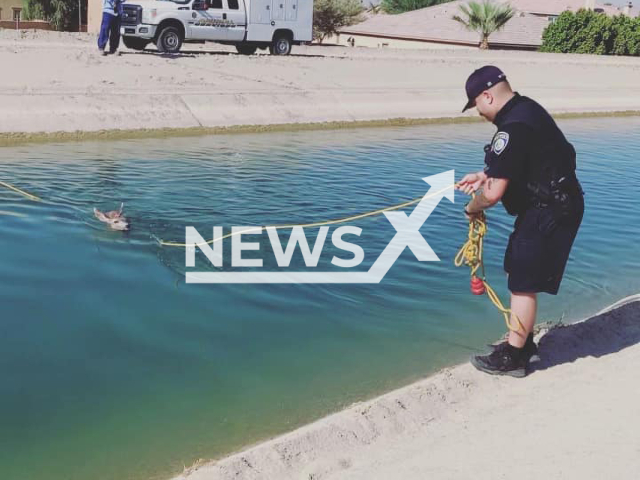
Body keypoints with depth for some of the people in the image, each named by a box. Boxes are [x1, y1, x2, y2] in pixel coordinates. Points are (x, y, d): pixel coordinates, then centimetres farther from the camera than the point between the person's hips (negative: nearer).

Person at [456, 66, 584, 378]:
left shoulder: (513, 128, -25)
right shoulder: (525, 108, 8)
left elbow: (493, 194, -26)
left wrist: (472, 209, -6)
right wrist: (485, 175, 16)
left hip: (549, 214, -10)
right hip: (553, 205, 10)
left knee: (523, 284, -2)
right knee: (518, 273, 19)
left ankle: (512, 358, 9)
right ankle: (523, 343, 31)